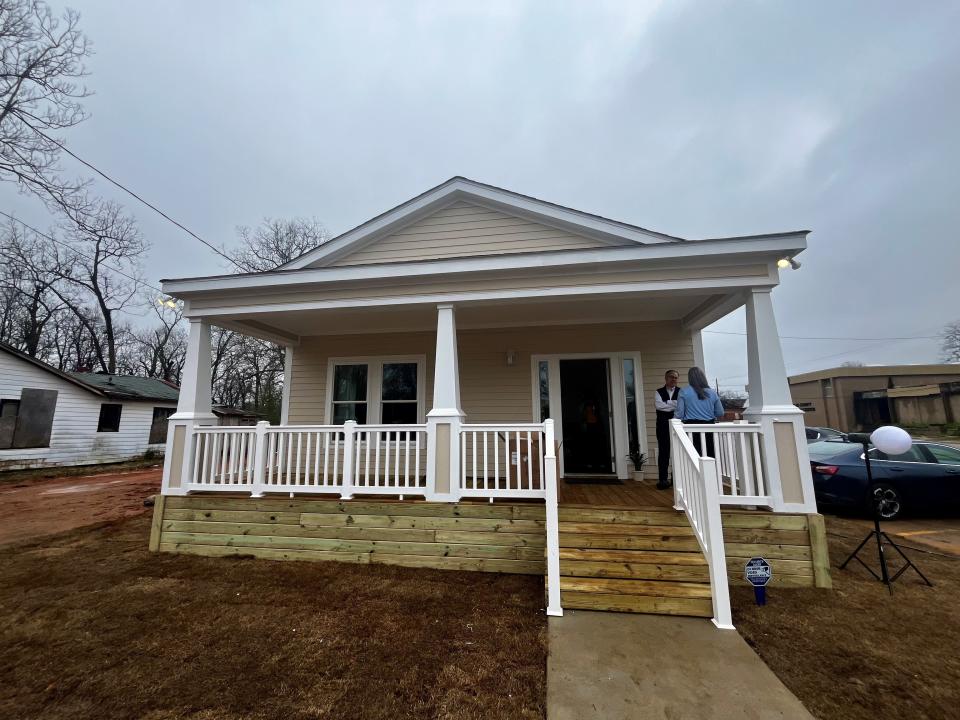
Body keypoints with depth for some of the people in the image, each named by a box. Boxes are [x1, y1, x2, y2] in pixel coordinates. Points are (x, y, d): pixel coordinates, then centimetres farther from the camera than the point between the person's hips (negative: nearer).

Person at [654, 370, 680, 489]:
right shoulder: (658, 392, 7)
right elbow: (658, 405, -11)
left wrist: (667, 404, -12)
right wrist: (674, 404, -8)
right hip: (663, 426, 0)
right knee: (663, 452, 1)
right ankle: (663, 479, 7)